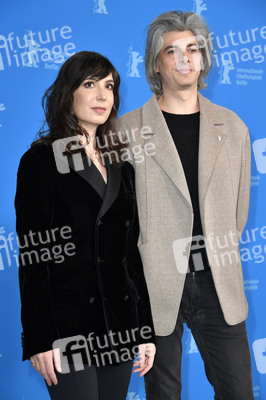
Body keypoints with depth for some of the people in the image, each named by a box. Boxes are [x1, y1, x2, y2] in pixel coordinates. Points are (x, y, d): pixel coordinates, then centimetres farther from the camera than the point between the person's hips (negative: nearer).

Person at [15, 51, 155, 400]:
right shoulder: (41, 161, -5)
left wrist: (146, 330, 10)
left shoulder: (120, 164, 11)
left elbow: (131, 252, 11)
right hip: (69, 328, -5)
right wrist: (39, 339, -13)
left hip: (119, 325, 5)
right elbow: (33, 256, -9)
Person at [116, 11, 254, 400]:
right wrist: (137, 273, 0)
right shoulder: (128, 130, -2)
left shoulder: (233, 128, 7)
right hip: (157, 287, -2)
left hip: (218, 286, 3)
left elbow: (238, 209, 13)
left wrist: (219, 259, 11)